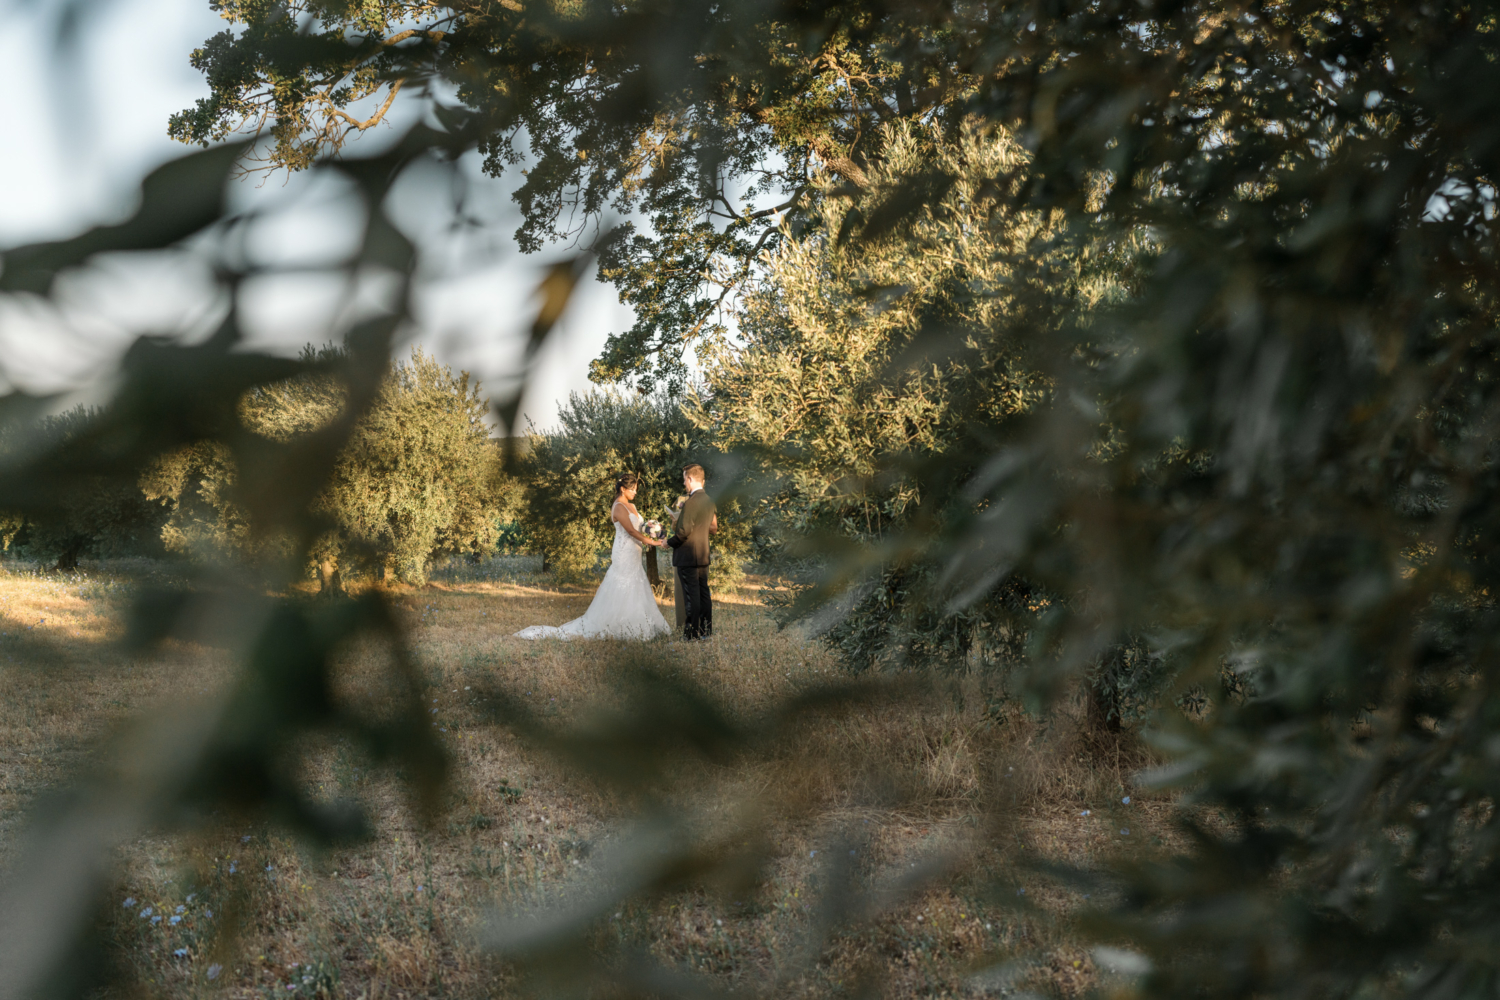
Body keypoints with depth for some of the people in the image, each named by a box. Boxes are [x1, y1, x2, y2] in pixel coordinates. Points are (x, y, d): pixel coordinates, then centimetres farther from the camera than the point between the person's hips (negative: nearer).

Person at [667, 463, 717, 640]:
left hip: (688, 557, -8)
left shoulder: (691, 502, -18)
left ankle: (692, 633, -1)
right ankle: (706, 630, 18)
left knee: (691, 596, -4)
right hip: (704, 554, 8)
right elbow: (713, 527, 17)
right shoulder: (709, 501, 9)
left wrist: (669, 542, -5)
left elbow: (684, 531, -20)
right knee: (704, 593, 12)